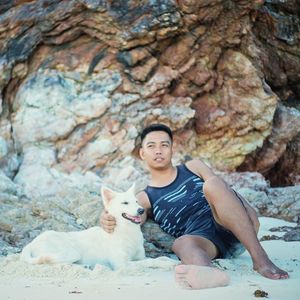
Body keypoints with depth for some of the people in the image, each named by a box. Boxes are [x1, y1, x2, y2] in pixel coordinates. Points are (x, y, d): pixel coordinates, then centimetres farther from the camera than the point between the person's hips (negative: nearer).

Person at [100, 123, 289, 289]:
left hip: (233, 229, 1)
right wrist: (109, 222, -22)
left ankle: (261, 259, -40)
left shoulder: (194, 167, 22)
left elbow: (225, 191, 12)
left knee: (212, 184, -27)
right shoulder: (144, 198, 20)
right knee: (181, 243, -35)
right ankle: (211, 273, -72)